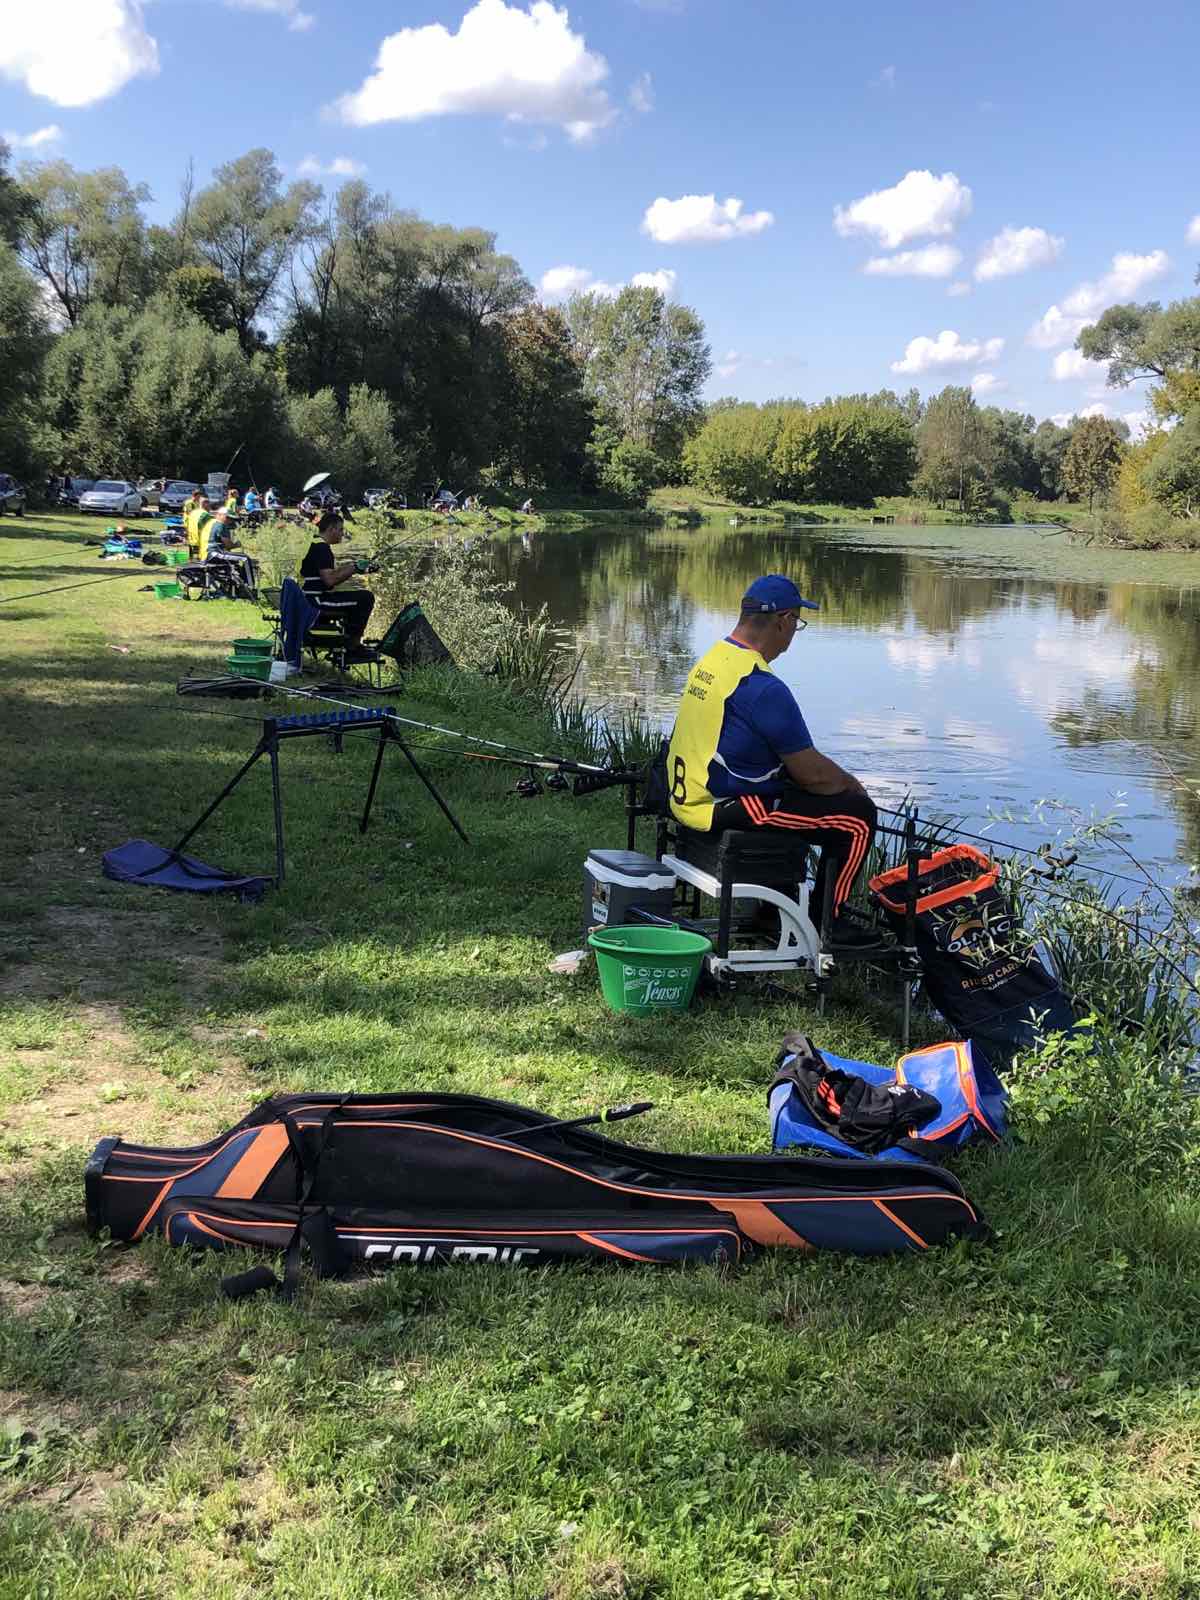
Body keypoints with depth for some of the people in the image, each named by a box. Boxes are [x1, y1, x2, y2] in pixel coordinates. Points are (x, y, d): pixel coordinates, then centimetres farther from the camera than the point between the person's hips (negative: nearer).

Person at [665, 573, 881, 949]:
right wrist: (851, 784, 5)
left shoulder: (711, 660, 8)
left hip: (688, 798, 10)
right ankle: (824, 925, 8)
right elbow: (812, 773, -16)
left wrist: (839, 778, 16)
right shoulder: (763, 687, -23)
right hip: (725, 809, -10)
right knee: (857, 816, -3)